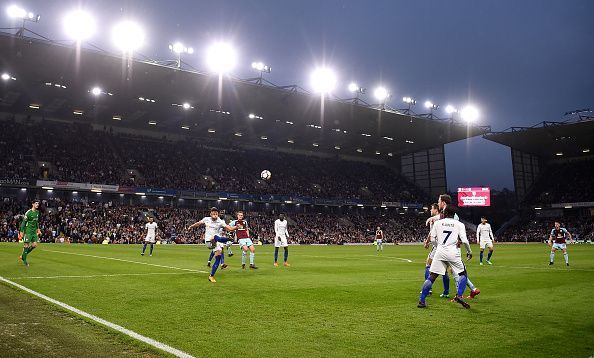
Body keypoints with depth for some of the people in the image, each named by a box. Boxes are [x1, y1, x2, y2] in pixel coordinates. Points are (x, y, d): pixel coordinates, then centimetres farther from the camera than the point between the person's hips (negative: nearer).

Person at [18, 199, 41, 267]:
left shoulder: (37, 212, 9)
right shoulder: (28, 212, -13)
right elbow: (23, 222, -11)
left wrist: (38, 229, 19)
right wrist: (21, 232, -13)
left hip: (34, 231, 7)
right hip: (28, 231, -7)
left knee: (34, 245, 2)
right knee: (26, 245, -3)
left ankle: (23, 256, 20)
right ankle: (24, 260, 8)